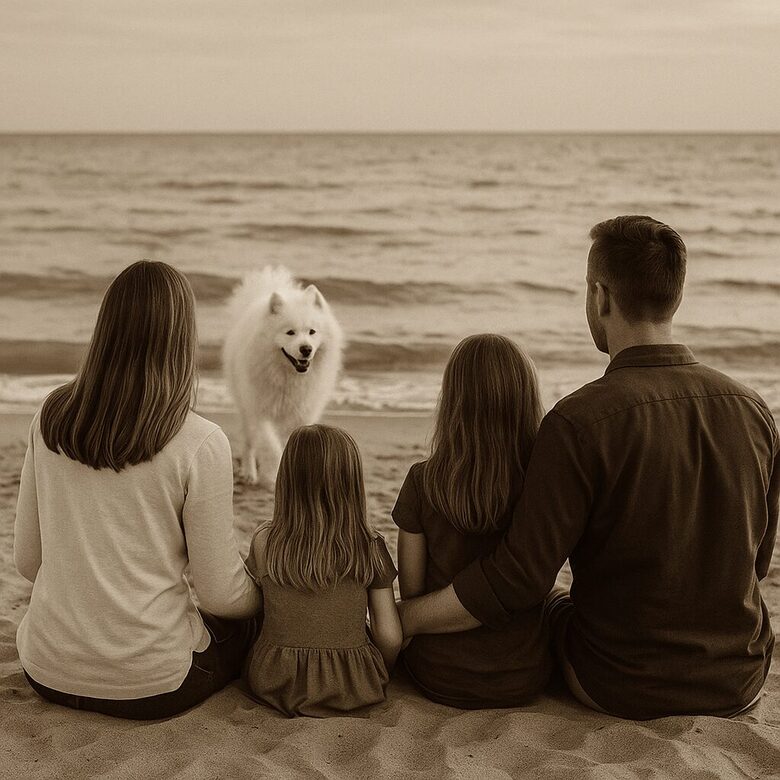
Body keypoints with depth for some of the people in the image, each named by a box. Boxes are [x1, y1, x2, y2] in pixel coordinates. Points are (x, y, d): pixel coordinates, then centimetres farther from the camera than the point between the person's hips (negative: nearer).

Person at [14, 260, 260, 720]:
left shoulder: (52, 417, -4)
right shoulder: (200, 444, -18)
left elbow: (27, 559, 4)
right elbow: (221, 595, -10)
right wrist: (268, 595, 12)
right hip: (148, 684, -5)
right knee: (244, 623, 26)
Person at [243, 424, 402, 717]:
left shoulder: (265, 542, -9)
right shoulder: (369, 548, -9)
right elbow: (390, 637, -7)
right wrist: (378, 677, 14)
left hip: (274, 681, 0)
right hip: (352, 688, 1)